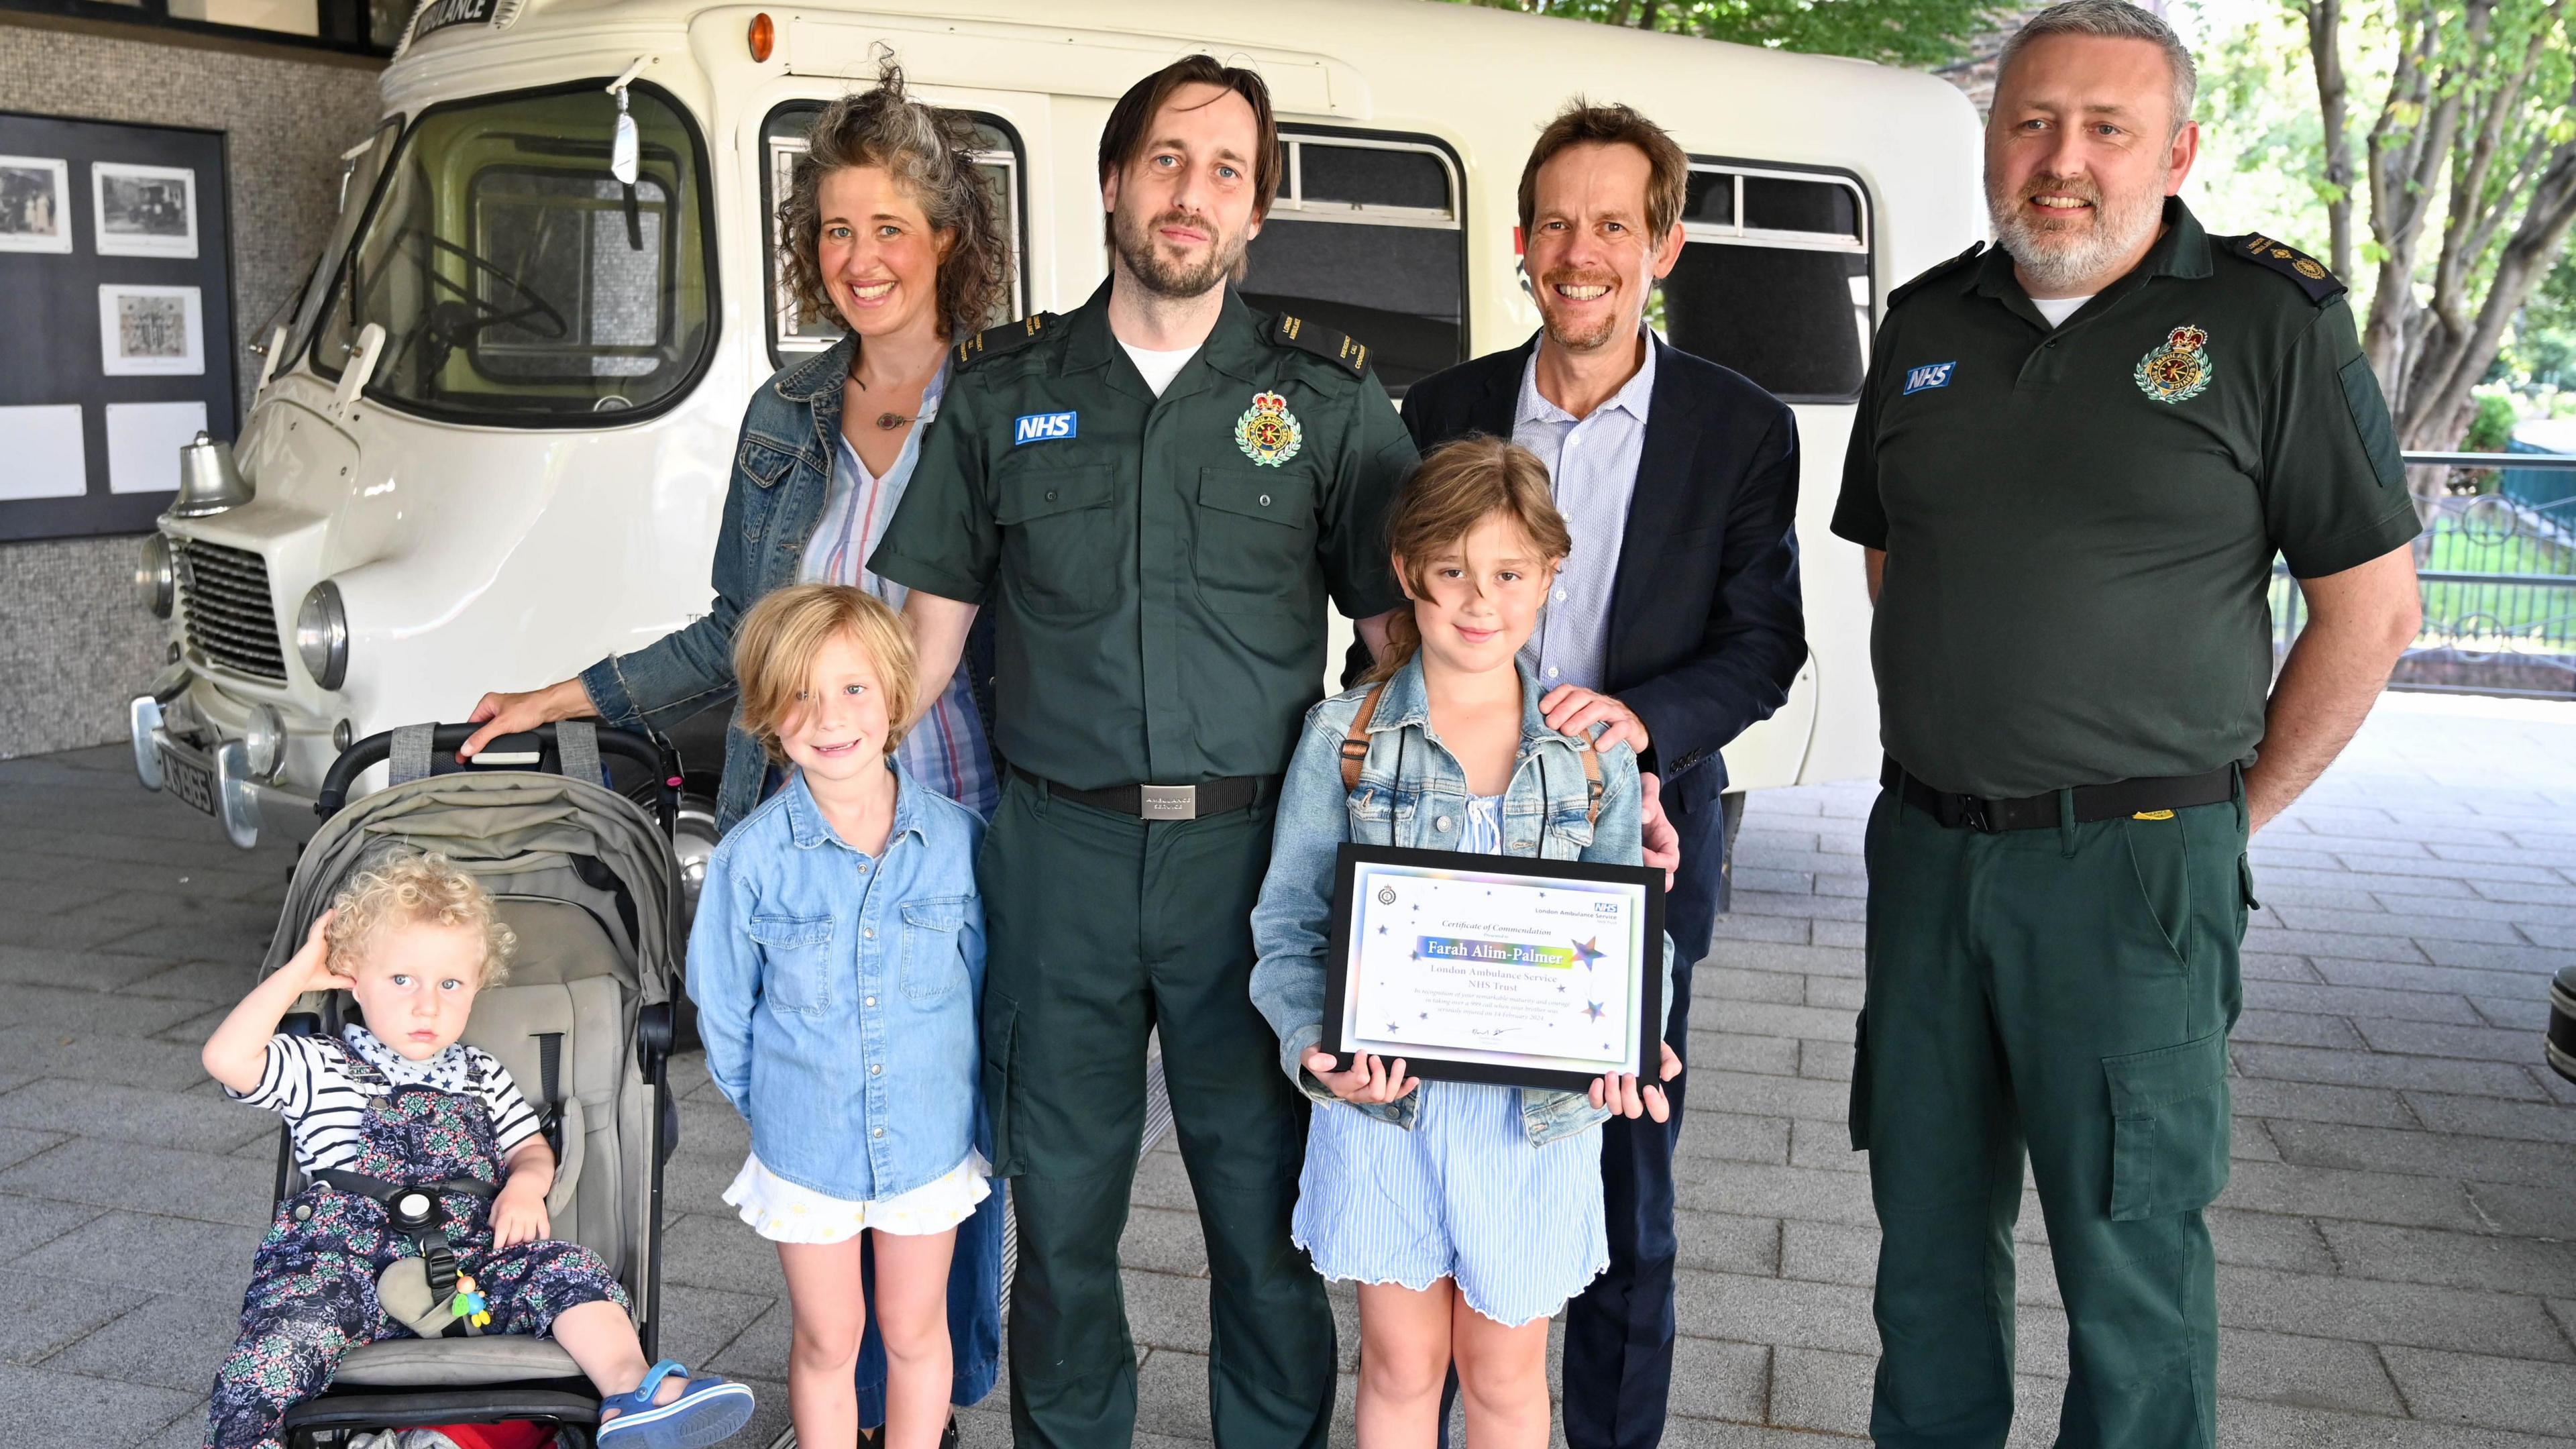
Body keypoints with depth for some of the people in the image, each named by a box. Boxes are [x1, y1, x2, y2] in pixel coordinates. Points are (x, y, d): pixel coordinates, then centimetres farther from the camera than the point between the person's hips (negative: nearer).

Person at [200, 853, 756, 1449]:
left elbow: (532, 1149, 27)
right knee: (292, 1313, -34)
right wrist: (299, 972, 6)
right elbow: (226, 1058, 0)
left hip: (467, 1266, 3)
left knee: (562, 1265, -22)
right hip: (346, 1261, -2)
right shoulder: (321, 1068, 15)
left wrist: (526, 1184, 1)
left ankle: (631, 1392, -40)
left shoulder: (482, 1078, 26)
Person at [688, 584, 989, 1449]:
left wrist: (963, 1096, 2)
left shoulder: (957, 840, -11)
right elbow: (722, 1005, -2)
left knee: (914, 1332, 18)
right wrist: (771, 1106, 3)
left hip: (930, 1141, 1)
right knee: (827, 1343, 15)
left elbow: (984, 983, 0)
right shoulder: (753, 856, -14)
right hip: (803, 1148, -1)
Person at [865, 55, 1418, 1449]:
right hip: (1058, 853, 1)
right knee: (1059, 1200, 13)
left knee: (1264, 1200, 8)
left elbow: (1401, 627, 3)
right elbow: (932, 623, 10)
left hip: (1253, 852, -1)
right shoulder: (1004, 387, 7)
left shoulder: (1327, 394, 4)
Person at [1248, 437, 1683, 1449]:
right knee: (1400, 1364, 14)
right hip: (1384, 1099, -1)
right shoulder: (1345, 736, -3)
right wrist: (1314, 1043, -20)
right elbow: (1291, 921, -3)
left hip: (1537, 1106, 1)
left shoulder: (1594, 754, 0)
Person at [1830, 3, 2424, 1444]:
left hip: (2136, 867, -4)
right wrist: (1952, 759, 13)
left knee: (2131, 1248, 5)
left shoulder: (2273, 320, -6)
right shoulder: (1928, 325, 8)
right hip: (1928, 846, 5)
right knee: (1930, 1223, 16)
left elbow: (2371, 608, -4)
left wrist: (2234, 813, -3)